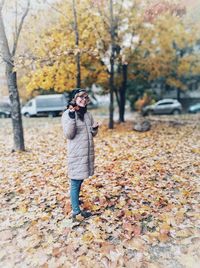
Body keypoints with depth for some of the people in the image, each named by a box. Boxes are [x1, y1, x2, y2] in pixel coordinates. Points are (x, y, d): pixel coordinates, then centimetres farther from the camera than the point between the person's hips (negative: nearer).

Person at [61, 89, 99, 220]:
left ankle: (75, 200, 39)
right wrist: (72, 118, -27)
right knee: (75, 182, 1)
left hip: (88, 152, 6)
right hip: (76, 154, -6)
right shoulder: (67, 114, -8)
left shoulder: (88, 114, 9)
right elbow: (69, 135, -17)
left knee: (80, 180, 18)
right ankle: (76, 211, 11)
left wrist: (95, 128, -8)